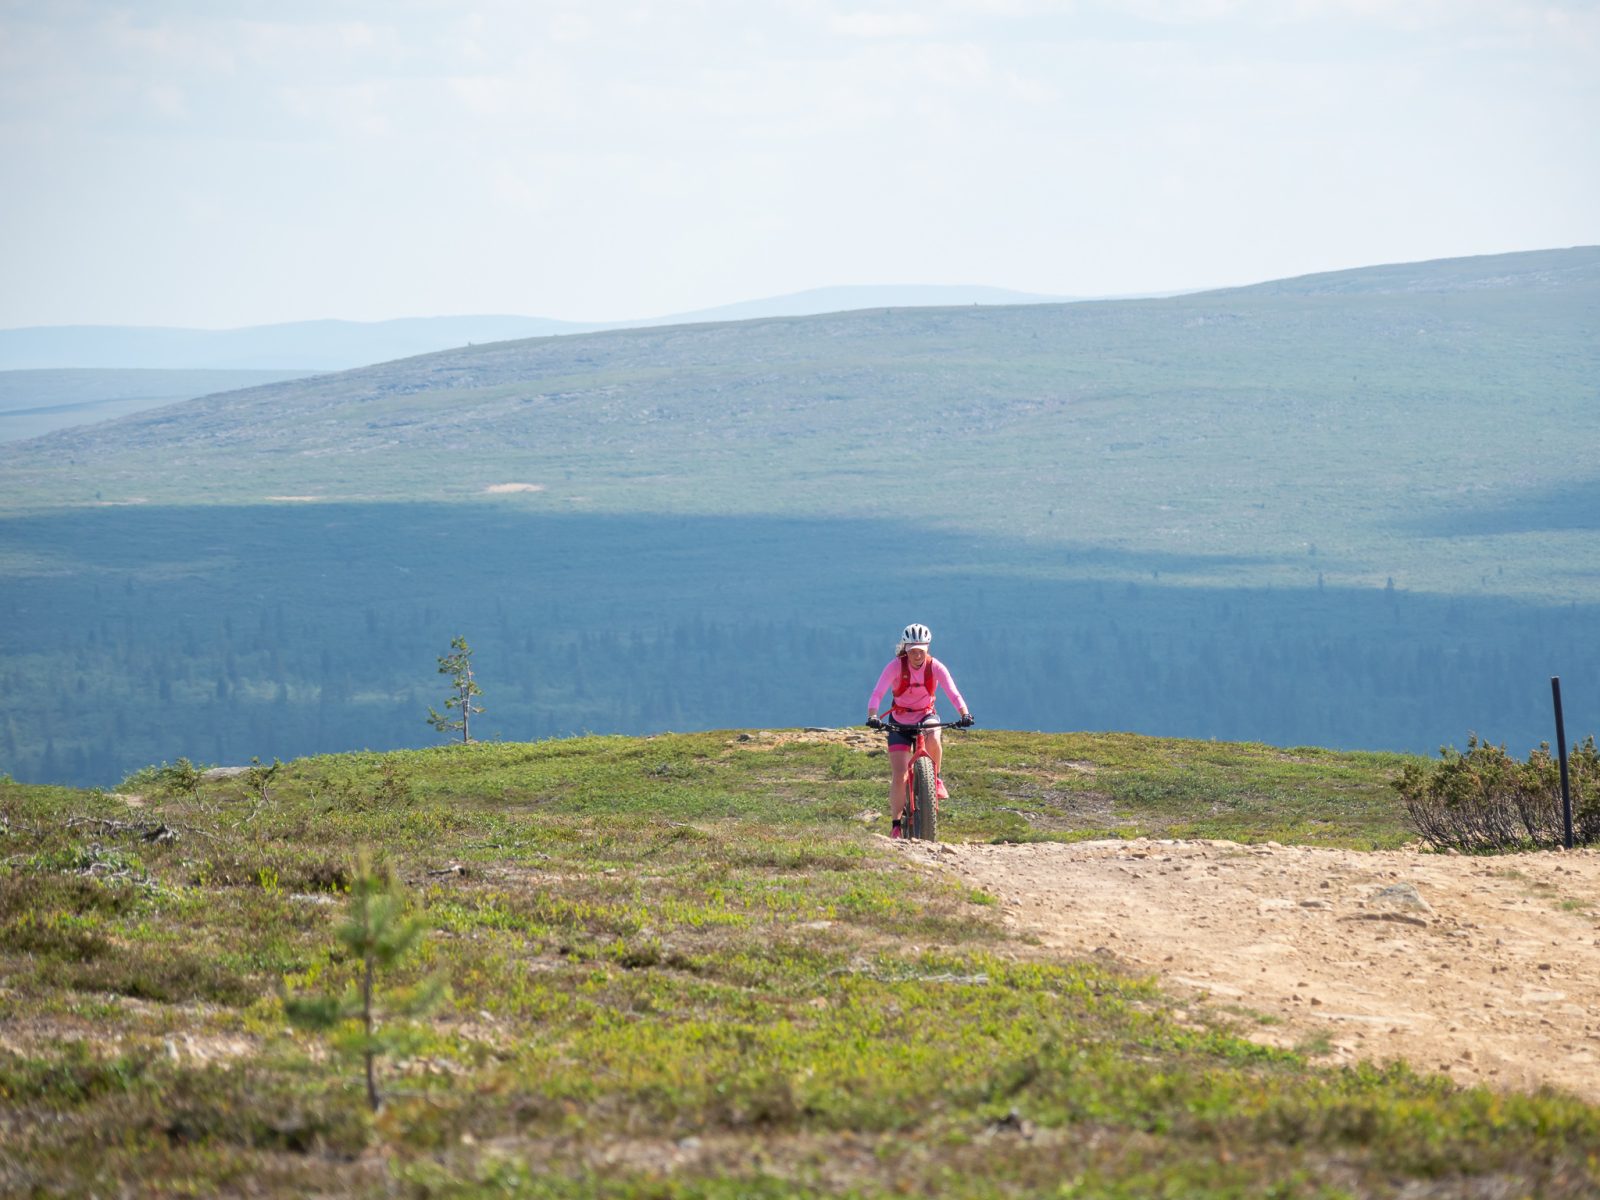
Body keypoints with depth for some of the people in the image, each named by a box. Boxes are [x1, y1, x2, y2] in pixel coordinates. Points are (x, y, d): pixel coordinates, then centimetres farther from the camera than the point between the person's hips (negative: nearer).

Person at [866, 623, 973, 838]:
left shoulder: (935, 667, -16)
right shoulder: (896, 666, -19)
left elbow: (953, 693, -24)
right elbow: (877, 693, -28)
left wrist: (964, 714, -42)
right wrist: (872, 716, -46)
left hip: (926, 715, 0)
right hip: (900, 720, 0)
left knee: (933, 740, -37)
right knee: (899, 776, -10)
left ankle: (935, 778, -9)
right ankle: (896, 825, 2)